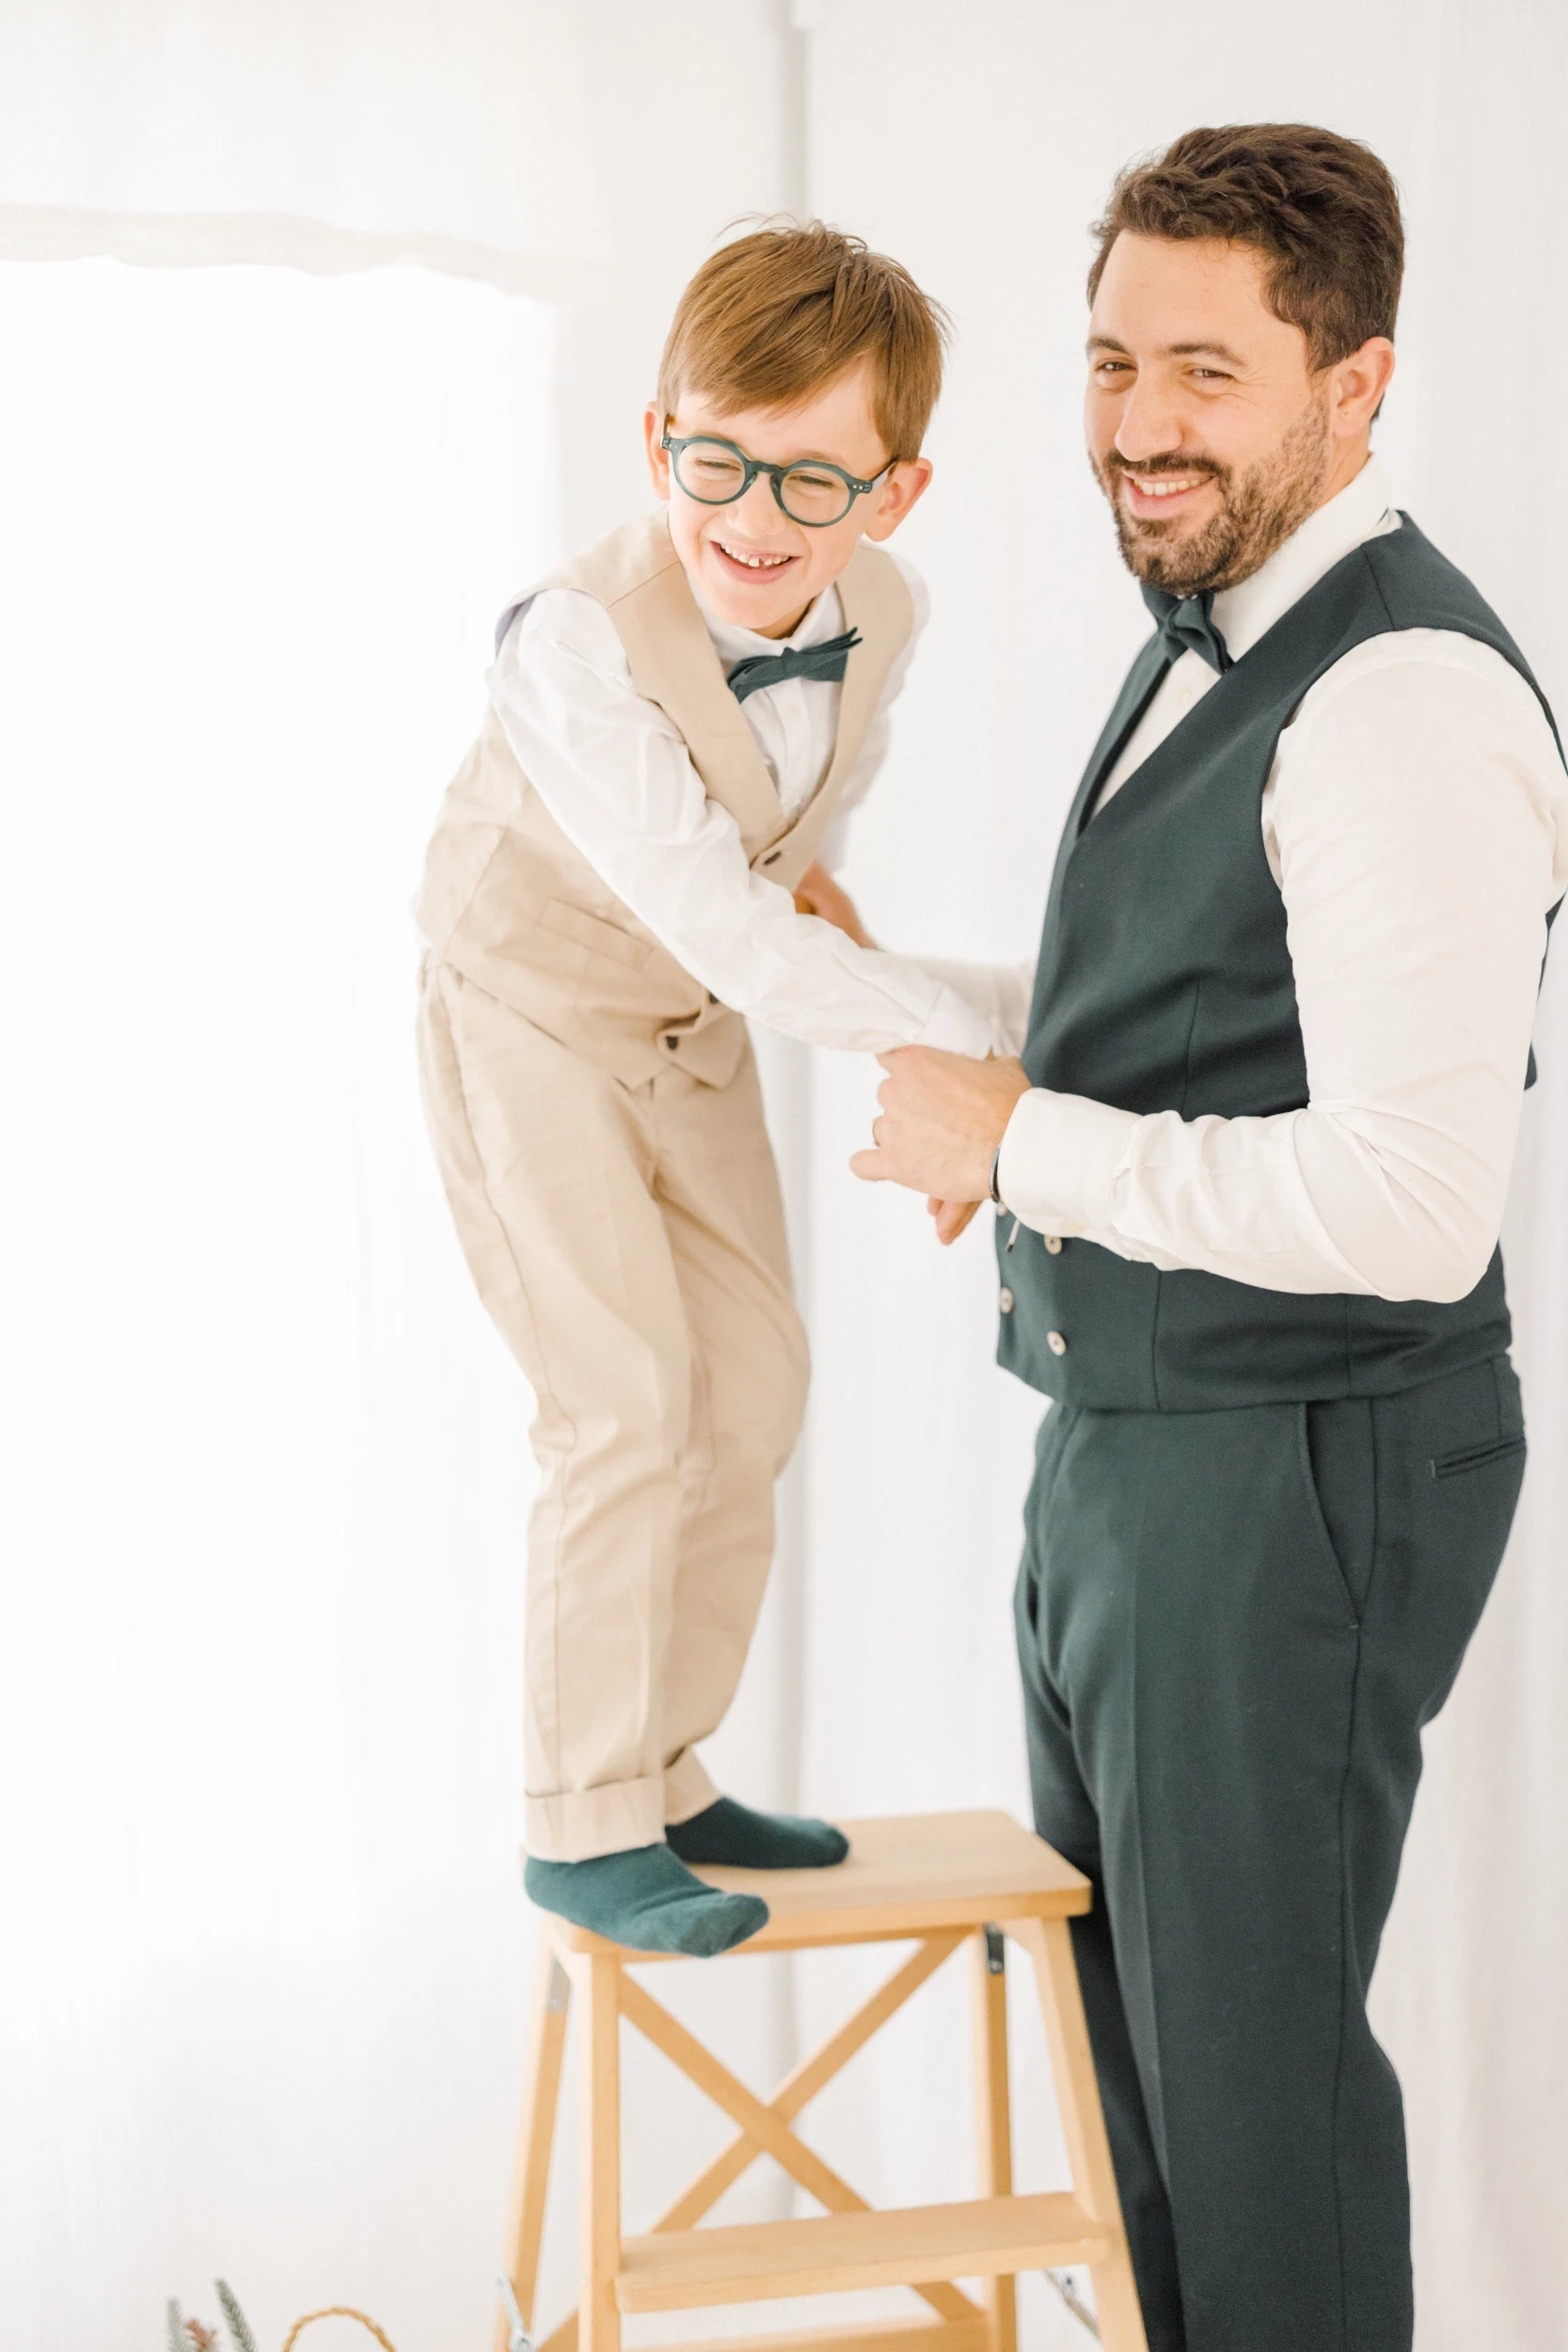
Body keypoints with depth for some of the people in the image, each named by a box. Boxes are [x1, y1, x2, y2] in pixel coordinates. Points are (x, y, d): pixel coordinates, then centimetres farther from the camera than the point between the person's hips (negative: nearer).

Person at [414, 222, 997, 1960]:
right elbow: (736, 941, -35)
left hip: (691, 1029, 7)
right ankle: (580, 1825, -1)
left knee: (753, 1391, 8)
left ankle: (663, 1776, 22)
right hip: (528, 1018, -7)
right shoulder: (579, 646, -34)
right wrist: (986, 1047, -35)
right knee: (629, 1405, -13)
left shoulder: (885, 613, -14)